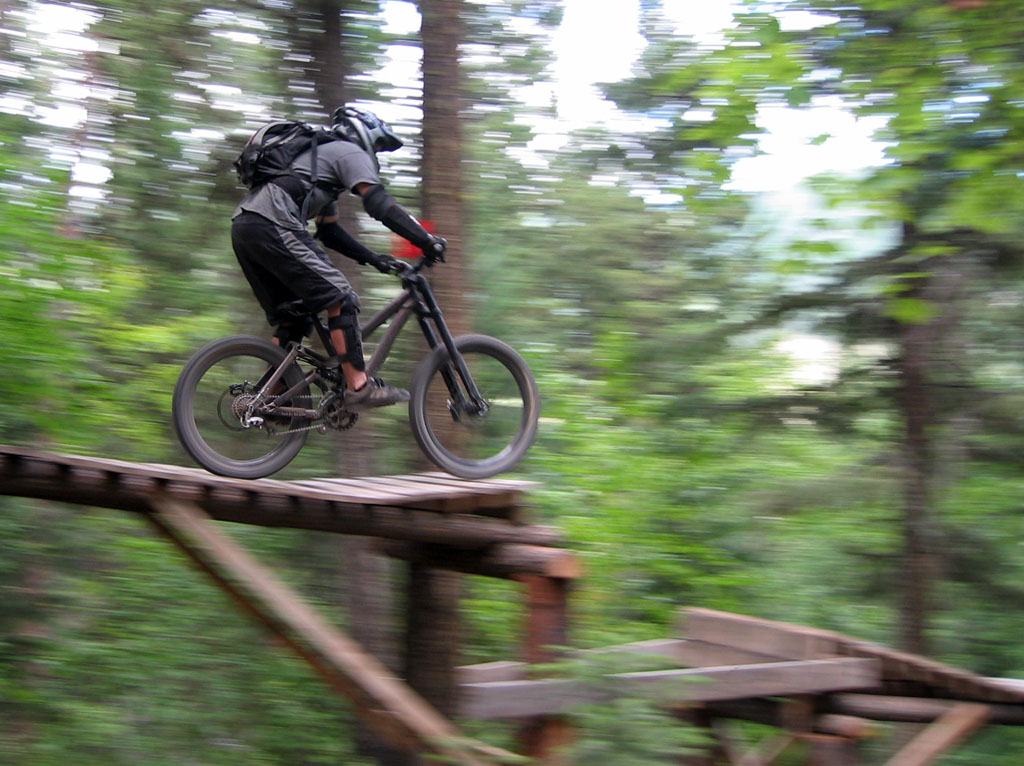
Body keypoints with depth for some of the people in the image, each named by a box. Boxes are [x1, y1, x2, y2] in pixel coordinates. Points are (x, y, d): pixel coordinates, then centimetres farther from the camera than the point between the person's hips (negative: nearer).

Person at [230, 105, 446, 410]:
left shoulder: (324, 156, 36)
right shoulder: (351, 153, 7)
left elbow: (329, 232, 36)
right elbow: (379, 204, -8)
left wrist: (374, 258, 30)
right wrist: (427, 240, -7)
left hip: (243, 227, 10)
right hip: (271, 225, -10)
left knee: (290, 317, 16)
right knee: (340, 297, -9)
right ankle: (358, 387, -12)